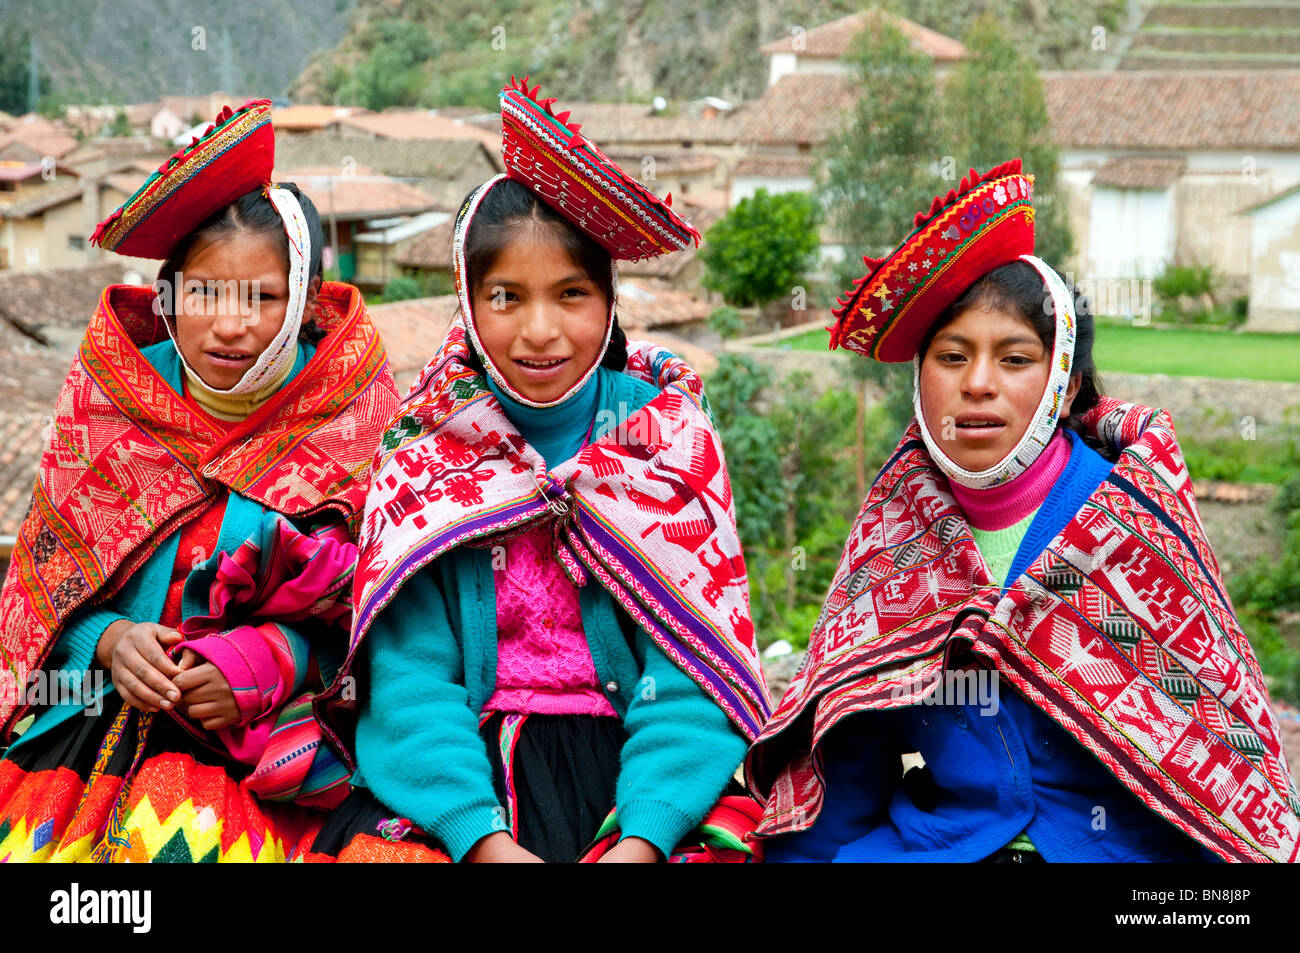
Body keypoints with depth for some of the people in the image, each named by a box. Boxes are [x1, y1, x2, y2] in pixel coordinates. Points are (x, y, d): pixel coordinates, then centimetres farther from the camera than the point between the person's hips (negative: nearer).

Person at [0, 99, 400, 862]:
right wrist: (109, 641, -11)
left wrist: (270, 663, -17)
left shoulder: (358, 415, -1)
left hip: (279, 737, -2)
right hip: (102, 714, 3)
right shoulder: (106, 398, 5)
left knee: (191, 831, -29)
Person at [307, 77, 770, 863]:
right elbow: (414, 675, -4)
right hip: (464, 774, 1)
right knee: (372, 848, -25)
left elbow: (691, 672, -4)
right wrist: (482, 836, -20)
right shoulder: (425, 452, 5)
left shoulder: (671, 436, 4)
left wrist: (643, 837, -20)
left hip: (628, 768, 0)